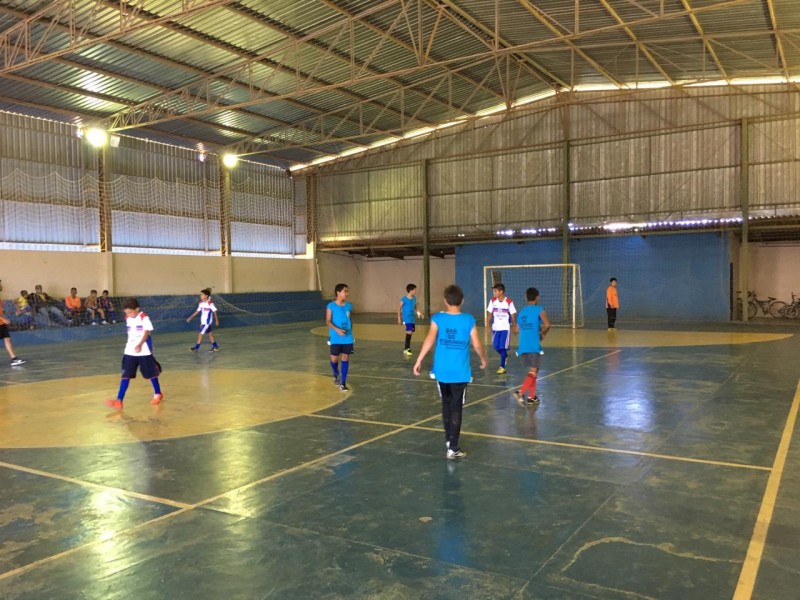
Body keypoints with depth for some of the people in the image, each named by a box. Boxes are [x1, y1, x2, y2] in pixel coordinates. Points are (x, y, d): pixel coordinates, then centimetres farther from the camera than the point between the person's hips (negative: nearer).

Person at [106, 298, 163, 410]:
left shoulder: (144, 318, -12)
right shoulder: (128, 318, 9)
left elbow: (146, 333, -19)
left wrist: (140, 345, -32)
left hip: (144, 351, -5)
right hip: (130, 351, 5)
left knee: (151, 373, 8)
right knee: (125, 375, -3)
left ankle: (158, 394, 29)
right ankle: (119, 401, -7)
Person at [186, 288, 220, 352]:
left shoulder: (210, 303, -15)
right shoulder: (201, 303, 5)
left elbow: (214, 312, -9)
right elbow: (197, 311, 12)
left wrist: (216, 320, -6)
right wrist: (190, 317, 12)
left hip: (207, 322, -7)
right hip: (203, 322, 7)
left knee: (201, 334, -6)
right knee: (210, 334, 12)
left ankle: (196, 347, 0)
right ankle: (215, 347, 19)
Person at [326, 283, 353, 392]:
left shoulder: (349, 306, 4)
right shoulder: (331, 306, -9)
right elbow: (328, 321, -10)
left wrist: (350, 331, 13)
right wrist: (337, 329, -24)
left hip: (347, 338, 3)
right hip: (335, 338, -3)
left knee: (345, 358, 2)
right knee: (334, 358, 2)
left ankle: (343, 383, 9)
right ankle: (336, 374, 35)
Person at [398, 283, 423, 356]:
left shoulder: (414, 298, 4)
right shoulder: (404, 299, -14)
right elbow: (399, 308, -6)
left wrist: (418, 313, 3)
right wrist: (399, 318, -7)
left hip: (413, 318, 7)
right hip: (407, 318, -7)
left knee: (410, 332, 12)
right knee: (409, 332, -15)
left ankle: (407, 347, 25)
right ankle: (406, 349, -6)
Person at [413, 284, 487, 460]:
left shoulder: (437, 318, -5)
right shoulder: (469, 320, -5)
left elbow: (430, 340, -17)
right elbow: (477, 344, -4)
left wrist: (419, 360, -13)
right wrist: (483, 359, 14)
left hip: (442, 371, 2)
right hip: (460, 372, -2)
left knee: (446, 404, 21)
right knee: (456, 408, 3)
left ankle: (448, 438, 34)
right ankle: (453, 448, 0)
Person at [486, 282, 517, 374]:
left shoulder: (509, 302, -11)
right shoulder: (493, 301, -2)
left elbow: (513, 315, -2)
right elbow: (489, 313, 4)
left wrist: (515, 327, 4)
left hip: (505, 328, -4)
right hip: (495, 328, 4)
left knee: (503, 347, -6)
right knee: (496, 347, 6)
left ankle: (502, 367, 3)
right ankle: (505, 355, 37)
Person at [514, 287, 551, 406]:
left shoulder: (521, 312, 18)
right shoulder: (539, 310, 0)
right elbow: (547, 324, -14)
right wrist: (543, 334, 6)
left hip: (522, 347, 6)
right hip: (533, 346, -6)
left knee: (533, 371, 20)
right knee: (533, 372, -5)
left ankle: (532, 397, 22)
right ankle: (520, 392, -25)